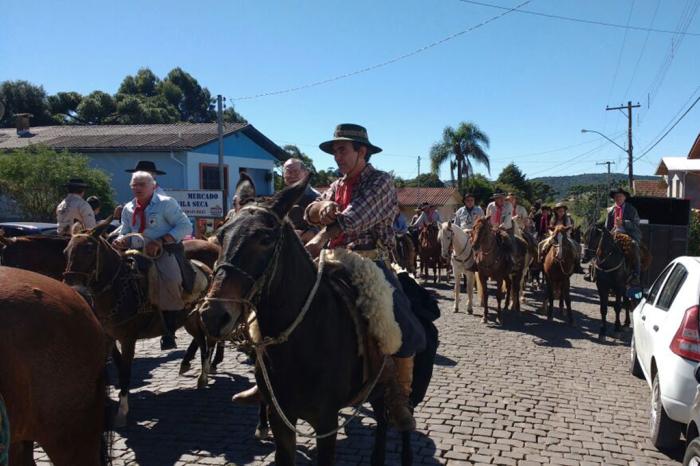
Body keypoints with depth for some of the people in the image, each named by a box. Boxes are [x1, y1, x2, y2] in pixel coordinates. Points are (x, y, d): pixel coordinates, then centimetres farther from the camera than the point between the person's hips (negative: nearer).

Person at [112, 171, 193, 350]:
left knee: (170, 281, -33)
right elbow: (125, 233, 21)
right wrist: (122, 240, -6)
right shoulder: (128, 209, 14)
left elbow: (186, 227, -9)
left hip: (165, 251, -6)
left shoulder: (166, 203, -2)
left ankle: (169, 333, -25)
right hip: (139, 253, 6)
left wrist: (160, 241, -20)